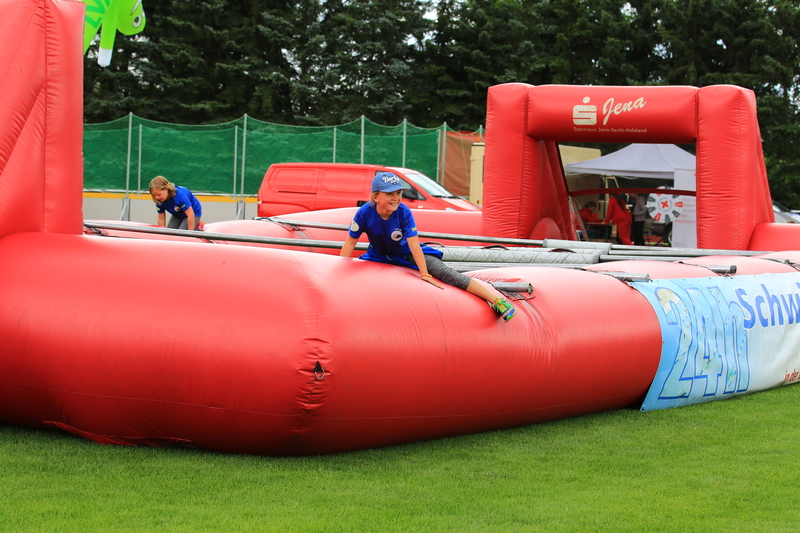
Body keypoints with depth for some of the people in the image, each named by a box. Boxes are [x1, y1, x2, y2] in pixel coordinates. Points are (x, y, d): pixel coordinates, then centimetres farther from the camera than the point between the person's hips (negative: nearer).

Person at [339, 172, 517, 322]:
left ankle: (496, 300, -26)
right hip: (378, 256, 4)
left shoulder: (404, 213, -29)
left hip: (405, 253, -4)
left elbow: (413, 244, -29)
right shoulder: (364, 213, -27)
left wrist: (425, 274, -32)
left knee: (445, 273, -18)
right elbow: (350, 242, -18)